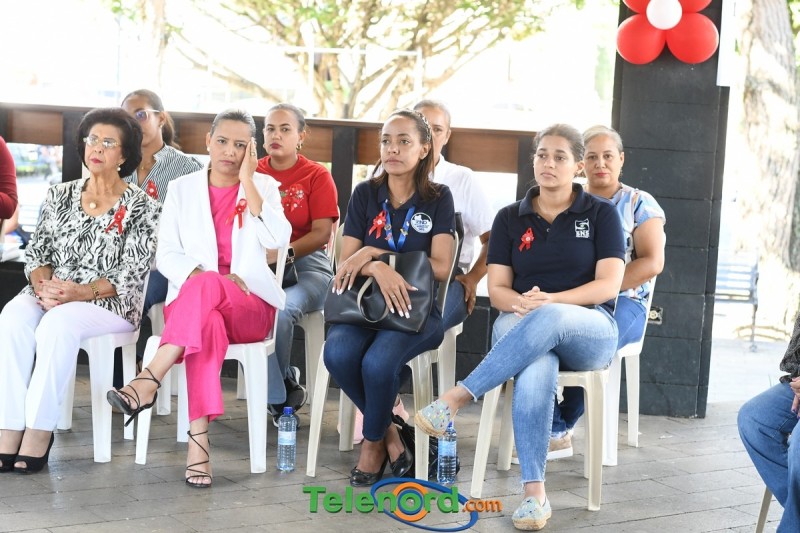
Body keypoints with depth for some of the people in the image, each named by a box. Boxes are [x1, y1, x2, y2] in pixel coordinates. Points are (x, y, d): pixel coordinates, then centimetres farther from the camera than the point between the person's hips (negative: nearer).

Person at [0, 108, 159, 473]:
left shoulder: (141, 207, 1)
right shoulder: (60, 196, 15)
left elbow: (132, 274, -7)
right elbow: (36, 252, 11)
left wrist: (82, 292, -21)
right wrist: (44, 286, -12)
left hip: (111, 304, -4)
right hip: (50, 296, 4)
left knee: (58, 323, -36)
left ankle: (39, 430, -31)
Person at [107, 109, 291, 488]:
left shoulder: (264, 187, 11)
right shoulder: (182, 189, 14)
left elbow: (277, 239, -9)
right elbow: (166, 254, 7)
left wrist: (247, 180, -8)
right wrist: (196, 274, -15)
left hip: (250, 306, 0)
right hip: (190, 299, 0)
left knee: (207, 286, -38)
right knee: (208, 323, -40)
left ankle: (148, 382, -45)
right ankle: (198, 442, -48)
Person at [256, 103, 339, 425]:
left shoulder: (317, 175, 4)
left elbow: (322, 233, -5)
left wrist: (285, 251, -19)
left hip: (306, 264, -2)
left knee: (281, 308, -35)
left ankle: (281, 384, -4)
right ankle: (281, 397, -14)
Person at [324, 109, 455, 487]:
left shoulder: (438, 198, 4)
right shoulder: (365, 194, 9)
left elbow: (441, 267, -5)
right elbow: (346, 266, 2)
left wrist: (375, 253, -11)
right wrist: (378, 269, -22)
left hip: (416, 308, -2)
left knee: (378, 362, -33)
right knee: (337, 354, -31)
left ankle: (373, 442, -3)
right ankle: (390, 433, -7)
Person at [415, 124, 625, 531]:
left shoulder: (600, 214, 7)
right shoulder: (510, 218, 13)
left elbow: (608, 285, -5)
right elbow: (497, 290, 6)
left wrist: (550, 301, -20)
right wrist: (520, 303, -18)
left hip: (588, 331, -1)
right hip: (520, 327, 1)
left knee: (548, 319, -41)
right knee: (535, 370, -39)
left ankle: (455, 399, -40)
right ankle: (534, 493, -41)